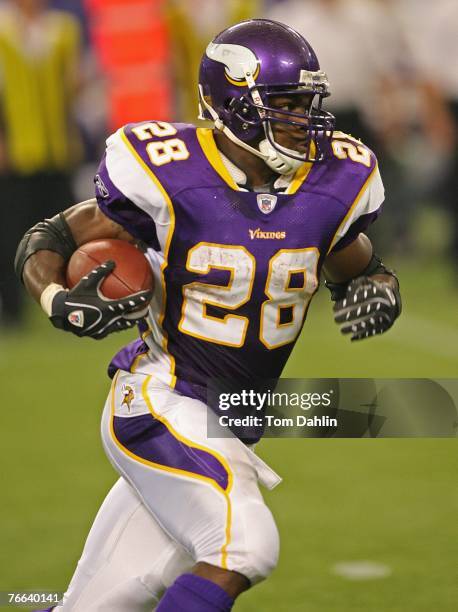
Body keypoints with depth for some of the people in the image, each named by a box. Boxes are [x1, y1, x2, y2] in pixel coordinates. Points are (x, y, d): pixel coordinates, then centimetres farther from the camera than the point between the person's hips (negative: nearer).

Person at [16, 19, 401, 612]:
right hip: (161, 407, -6)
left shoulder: (331, 186, 0)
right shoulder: (171, 179, -14)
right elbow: (47, 241, -4)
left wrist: (376, 295, -6)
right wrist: (59, 301, -25)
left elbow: (360, 270, 18)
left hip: (240, 423, 6)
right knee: (244, 548, -25)